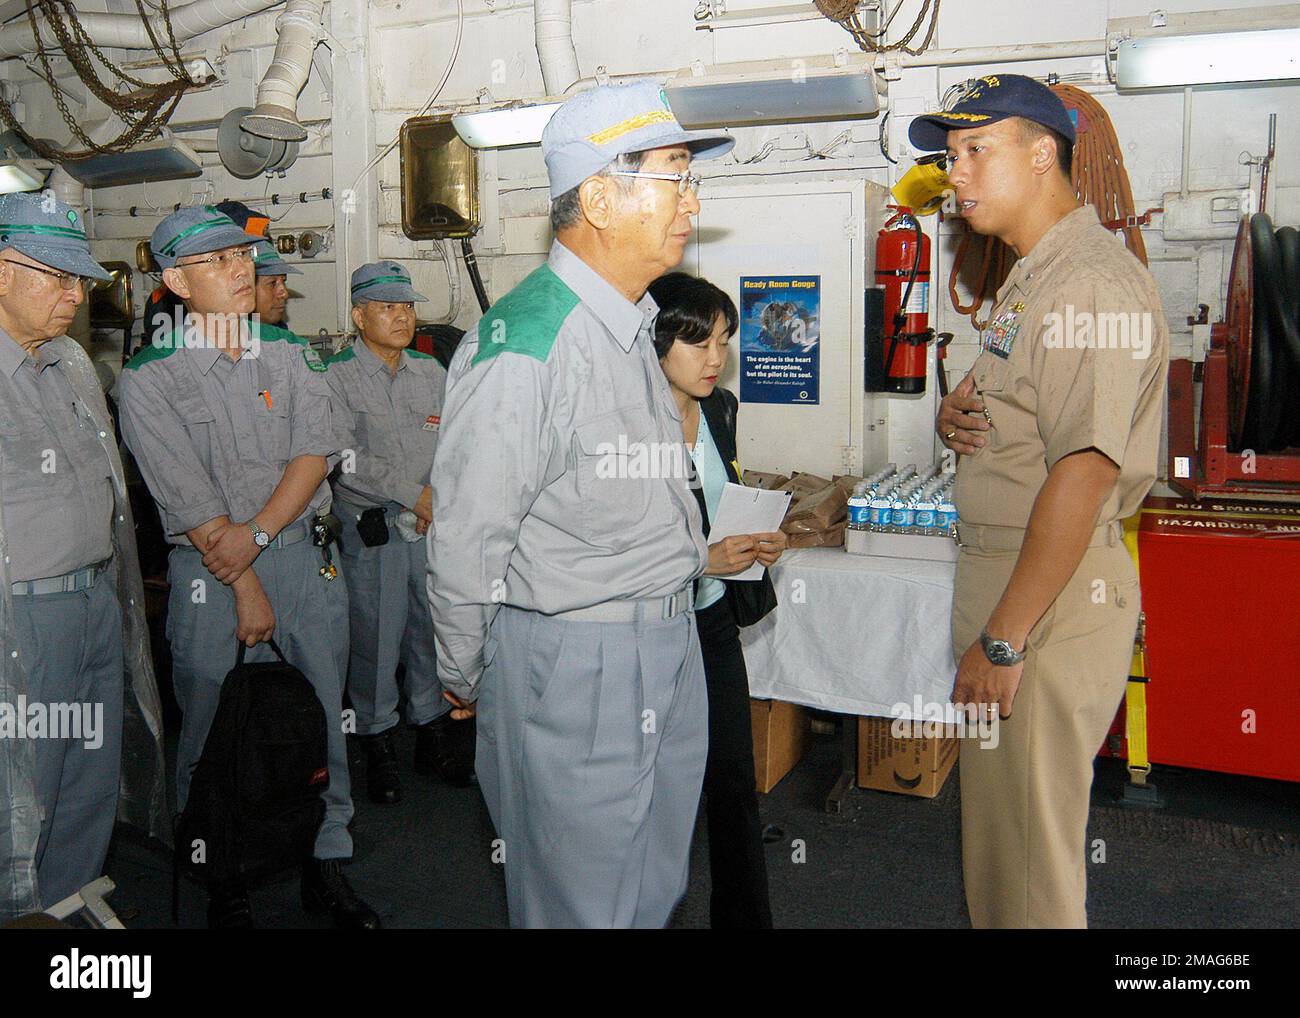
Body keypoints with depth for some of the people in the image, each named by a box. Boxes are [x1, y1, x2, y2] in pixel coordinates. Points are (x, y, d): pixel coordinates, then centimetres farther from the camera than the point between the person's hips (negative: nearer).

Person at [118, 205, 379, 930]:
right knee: (216, 733, 6)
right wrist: (245, 587, -11)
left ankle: (327, 865, 26)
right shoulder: (150, 375, -4)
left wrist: (255, 532, -15)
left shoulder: (291, 353, 7)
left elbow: (315, 451, -3)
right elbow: (189, 497, -9)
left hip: (305, 557, 3)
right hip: (210, 575, -3)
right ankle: (225, 878, 25)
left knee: (323, 719, 10)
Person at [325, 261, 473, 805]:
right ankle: (377, 741, 18)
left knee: (433, 628, 10)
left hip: (434, 522, 4)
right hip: (371, 529, -4)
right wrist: (412, 493, -15)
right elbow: (345, 456, -13)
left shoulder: (431, 371, 12)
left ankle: (432, 729, 26)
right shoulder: (336, 375, -3)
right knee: (375, 635, 1)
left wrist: (441, 493, -9)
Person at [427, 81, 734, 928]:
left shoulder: (634, 326, 10)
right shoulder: (523, 348, -22)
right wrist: (465, 682, -2)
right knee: (580, 902, 11)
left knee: (656, 890, 22)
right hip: (571, 665, -8)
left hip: (668, 651, 9)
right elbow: (466, 542, -15)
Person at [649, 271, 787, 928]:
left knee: (734, 782, 12)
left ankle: (745, 916, 26)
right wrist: (701, 560, -23)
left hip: (715, 619, 6)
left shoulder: (720, 409, 6)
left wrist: (755, 540, 1)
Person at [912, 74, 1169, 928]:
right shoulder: (1031, 281, 16)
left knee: (1030, 846, 3)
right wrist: (954, 416, 1)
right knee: (996, 825, 21)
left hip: (1057, 587, -10)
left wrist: (1005, 637, -23)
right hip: (1001, 568, 10)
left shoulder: (1093, 285, -18)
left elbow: (1083, 473, -24)